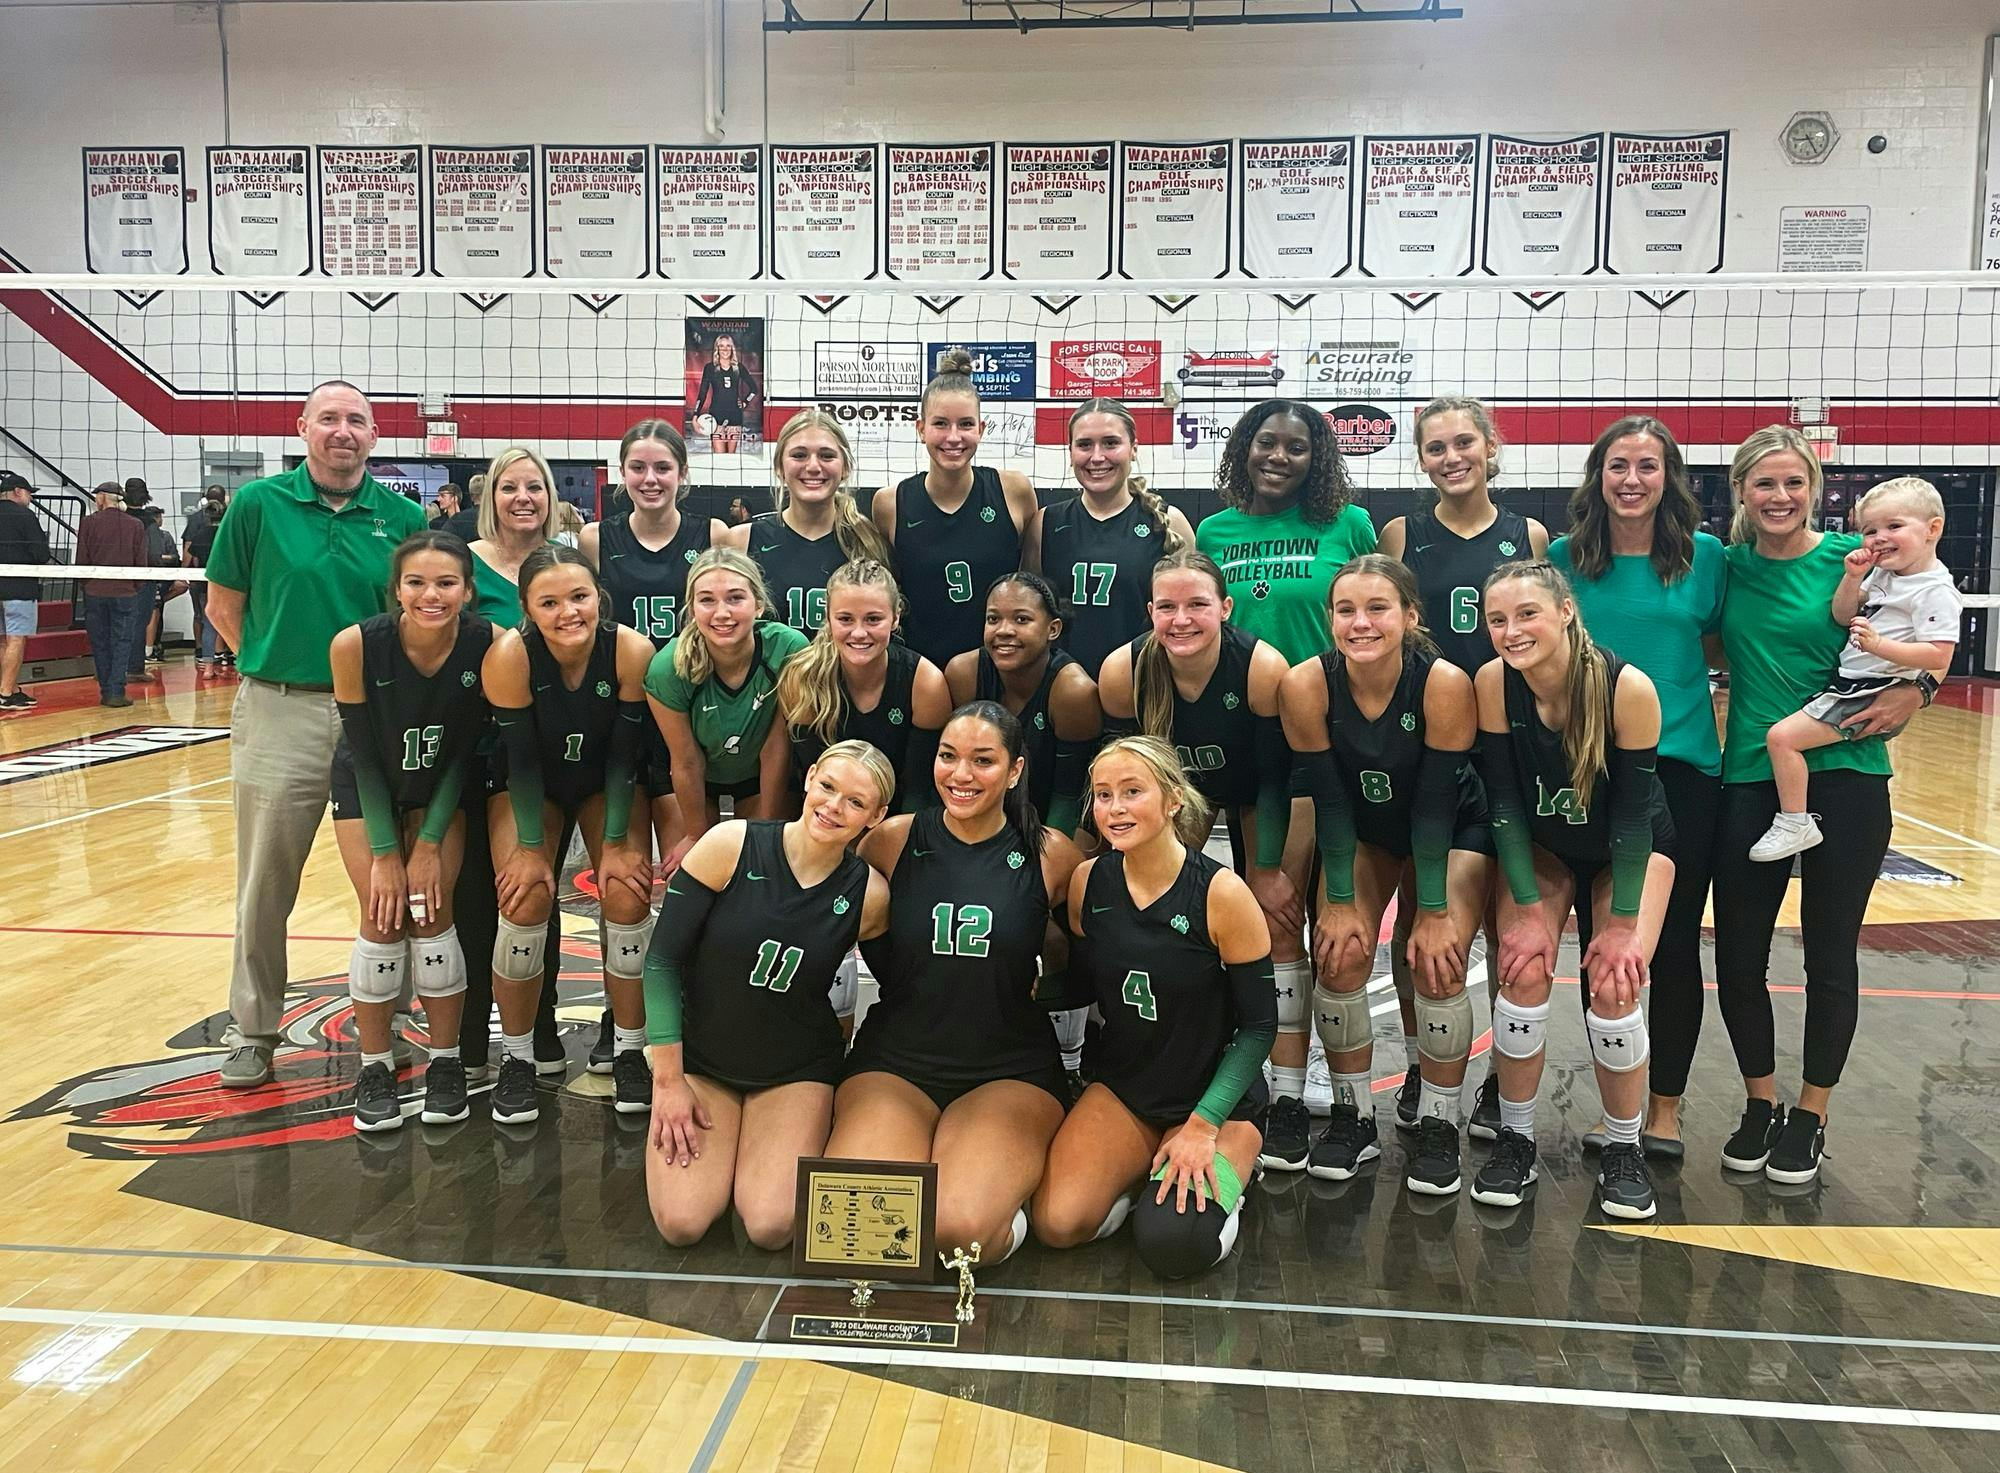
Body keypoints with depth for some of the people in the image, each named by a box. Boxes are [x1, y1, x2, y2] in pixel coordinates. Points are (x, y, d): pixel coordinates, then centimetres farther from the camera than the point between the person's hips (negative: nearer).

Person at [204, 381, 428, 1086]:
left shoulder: (404, 517, 2)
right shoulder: (258, 504, 0)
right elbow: (222, 603, 8)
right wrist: (272, 666, 5)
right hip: (280, 712, -1)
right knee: (265, 884, 6)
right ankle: (253, 1030, 21)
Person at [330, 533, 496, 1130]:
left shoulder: (487, 644, -27)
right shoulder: (356, 645, -29)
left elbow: (462, 751, -15)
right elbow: (364, 755, -18)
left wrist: (429, 844, -14)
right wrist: (384, 853, -15)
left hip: (442, 787, 1)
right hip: (367, 785, 0)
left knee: (432, 913, -8)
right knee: (383, 918, -8)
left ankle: (445, 1064, 8)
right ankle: (374, 1068, 8)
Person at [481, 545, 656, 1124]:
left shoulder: (632, 650, -29)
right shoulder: (510, 654, -31)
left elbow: (623, 753, -18)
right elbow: (522, 757, -22)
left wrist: (615, 843, -16)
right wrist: (530, 847, -18)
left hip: (606, 784, 1)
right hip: (529, 785, -1)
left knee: (628, 897, -15)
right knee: (527, 902, -17)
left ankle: (630, 1053, 4)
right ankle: (517, 1058, 3)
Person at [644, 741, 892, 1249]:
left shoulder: (868, 895, -13)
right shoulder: (730, 845, -17)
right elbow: (663, 959, -12)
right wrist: (668, 1080, -11)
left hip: (796, 1069, 0)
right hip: (699, 1057, 0)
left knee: (771, 1227, -18)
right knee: (681, 1224, -15)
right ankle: (725, 1139, 17)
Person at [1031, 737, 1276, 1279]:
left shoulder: (1221, 893, -19)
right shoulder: (1088, 882, -6)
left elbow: (1259, 1025, -12)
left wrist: (1202, 1125, -16)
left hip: (1216, 1095, -3)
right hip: (1121, 1087, 3)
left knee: (1170, 1245, -23)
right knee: (1057, 1224, -18)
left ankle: (1223, 1177, 10)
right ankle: (1139, 1171, 12)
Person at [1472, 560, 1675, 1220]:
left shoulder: (1628, 687, -29)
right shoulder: (1493, 682, -23)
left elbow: (1633, 809, -22)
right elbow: (1504, 800, -16)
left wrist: (1623, 921, -19)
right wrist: (1529, 908, -18)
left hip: (1630, 848, -1)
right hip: (1539, 847, 2)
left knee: (1614, 986, -16)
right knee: (1523, 974, -16)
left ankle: (1622, 1148, 7)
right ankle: (1515, 1139, 5)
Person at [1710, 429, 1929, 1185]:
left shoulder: (1852, 555, -4)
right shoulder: (1725, 566, 5)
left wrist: (1913, 691, -15)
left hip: (1844, 780, -2)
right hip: (1749, 782, 3)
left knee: (1829, 957, 8)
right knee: (1737, 956, 6)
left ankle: (1809, 1117, 26)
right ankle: (1759, 1105, 27)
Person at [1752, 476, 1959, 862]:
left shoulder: (1935, 591, -15)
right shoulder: (1882, 573, 10)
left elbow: (1939, 657, -23)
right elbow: (1843, 617, 15)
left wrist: (1878, 645, -33)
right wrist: (1852, 577, -2)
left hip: (1873, 696, -10)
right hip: (1852, 684, 10)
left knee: (1782, 736, -20)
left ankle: (1794, 823, -12)